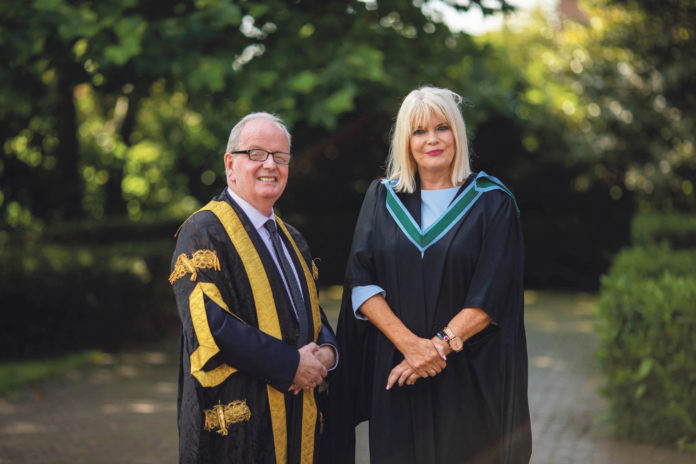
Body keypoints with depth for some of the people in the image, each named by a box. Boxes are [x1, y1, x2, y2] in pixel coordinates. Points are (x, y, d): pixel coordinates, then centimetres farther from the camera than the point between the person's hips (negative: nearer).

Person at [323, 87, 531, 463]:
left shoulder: (492, 203, 1)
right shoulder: (381, 199, 7)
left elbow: (492, 295, -6)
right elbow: (362, 284, -1)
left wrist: (441, 344, -16)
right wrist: (409, 343, -14)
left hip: (467, 378, -2)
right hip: (394, 375, 2)